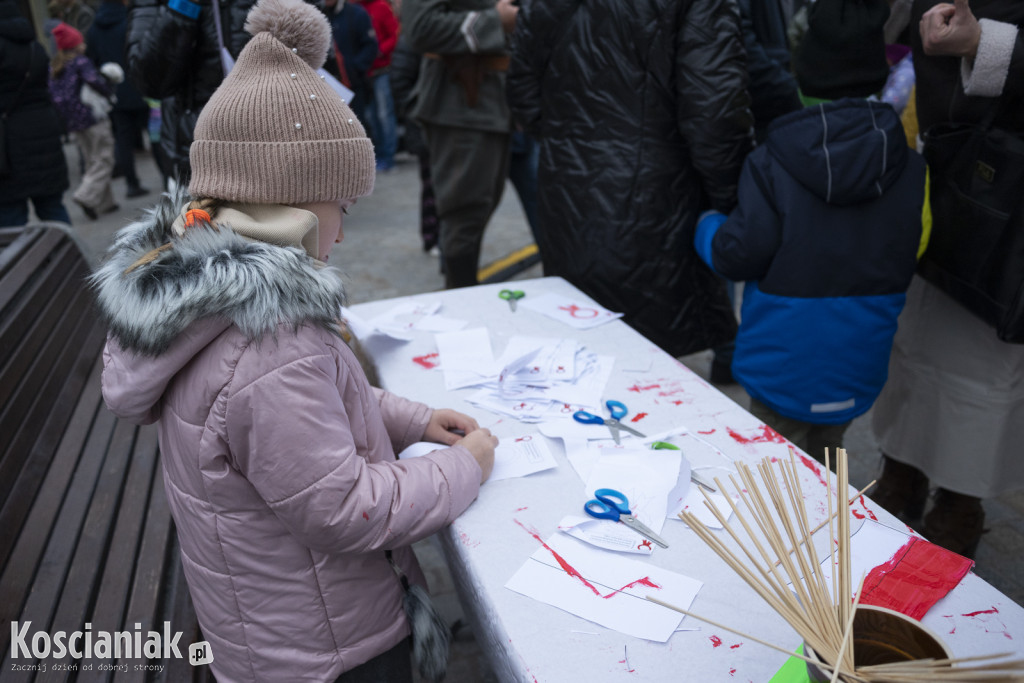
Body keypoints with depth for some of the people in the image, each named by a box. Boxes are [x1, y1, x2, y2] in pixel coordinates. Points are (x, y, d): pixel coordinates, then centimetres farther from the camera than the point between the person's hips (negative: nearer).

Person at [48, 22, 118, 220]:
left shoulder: (54, 67, 14)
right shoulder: (81, 62, -9)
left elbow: (52, 93, 12)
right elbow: (93, 80, -26)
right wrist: (109, 90, -9)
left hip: (72, 123, 8)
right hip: (92, 117, -7)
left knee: (91, 162, 15)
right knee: (103, 160, -2)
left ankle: (104, 202, 15)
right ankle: (87, 196, -18)